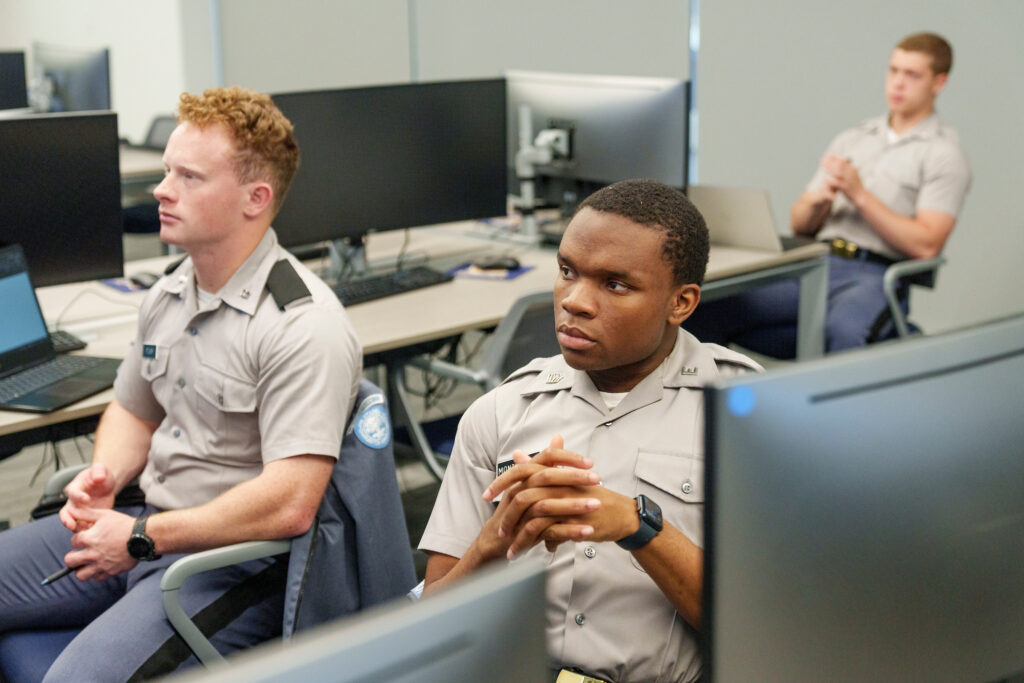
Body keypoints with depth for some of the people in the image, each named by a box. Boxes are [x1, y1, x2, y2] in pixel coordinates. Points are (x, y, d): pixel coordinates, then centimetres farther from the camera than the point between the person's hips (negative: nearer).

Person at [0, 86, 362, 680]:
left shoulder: (304, 326, -20)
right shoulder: (168, 296, 9)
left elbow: (290, 505, -26)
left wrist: (141, 538, -18)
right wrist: (104, 477, 1)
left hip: (237, 559, -8)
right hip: (149, 528, 9)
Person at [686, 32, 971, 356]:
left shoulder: (945, 155, 6)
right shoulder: (851, 139, 23)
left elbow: (926, 245, -7)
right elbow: (799, 223, 22)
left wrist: (860, 195, -10)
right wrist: (821, 198, -1)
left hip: (874, 276, -5)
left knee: (843, 330, -42)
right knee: (709, 310, -18)